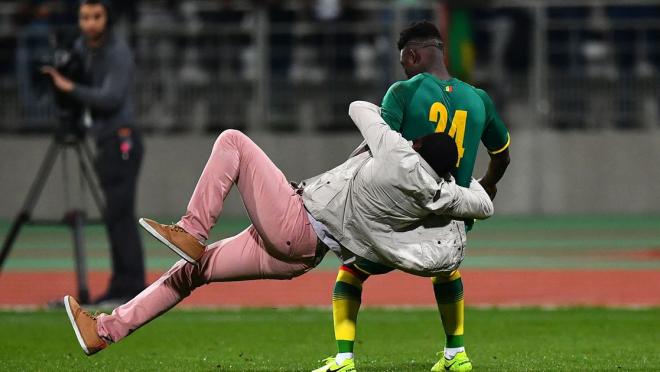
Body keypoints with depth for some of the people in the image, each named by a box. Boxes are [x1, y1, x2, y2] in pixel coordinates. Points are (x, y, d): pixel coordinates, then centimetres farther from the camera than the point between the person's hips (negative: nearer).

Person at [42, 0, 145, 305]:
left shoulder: (118, 53, -12)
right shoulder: (81, 48, 11)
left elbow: (111, 98, -22)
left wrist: (70, 88, -23)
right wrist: (57, 75, 0)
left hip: (120, 140, -8)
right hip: (104, 141, 8)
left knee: (119, 214, -12)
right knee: (116, 215, 7)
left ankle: (130, 288, -14)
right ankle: (122, 287, 7)